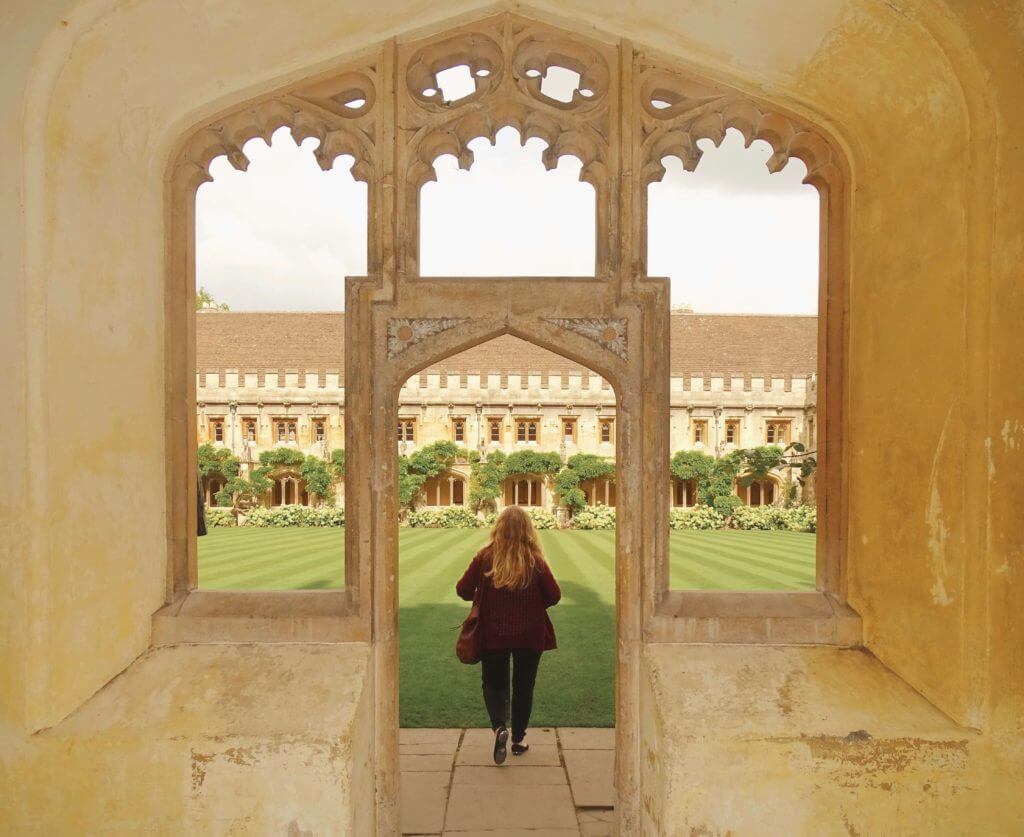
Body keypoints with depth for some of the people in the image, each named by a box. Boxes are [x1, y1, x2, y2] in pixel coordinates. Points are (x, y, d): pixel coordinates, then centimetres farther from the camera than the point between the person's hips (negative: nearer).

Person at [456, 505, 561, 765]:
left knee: (494, 684, 16)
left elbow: (463, 590, -9)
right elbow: (554, 596, -7)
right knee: (523, 686, 17)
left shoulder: (485, 558, -12)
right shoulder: (535, 561, -12)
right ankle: (518, 740, 26)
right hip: (529, 635, 0)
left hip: (493, 634, 0)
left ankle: (499, 727, -9)